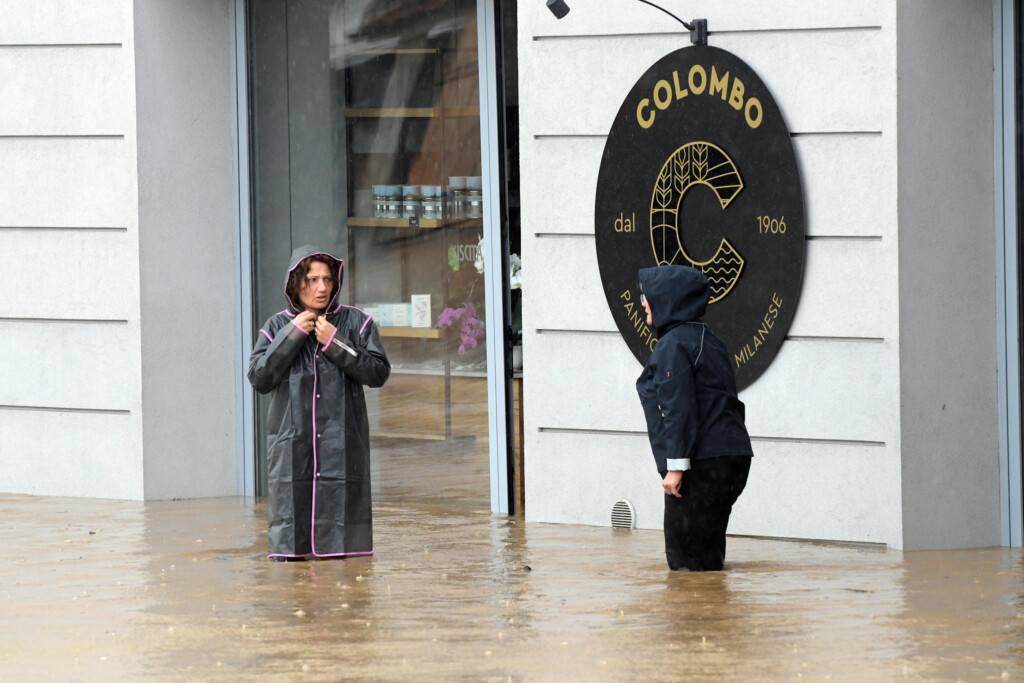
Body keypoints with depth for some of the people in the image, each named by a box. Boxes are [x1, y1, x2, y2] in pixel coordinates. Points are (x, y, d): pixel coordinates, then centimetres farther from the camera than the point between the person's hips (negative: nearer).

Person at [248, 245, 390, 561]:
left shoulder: (355, 322, 7)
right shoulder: (277, 327, 10)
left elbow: (379, 373, -1)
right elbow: (259, 378, -1)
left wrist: (336, 344, -9)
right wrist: (292, 335, -7)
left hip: (341, 440, -1)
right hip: (292, 440, 1)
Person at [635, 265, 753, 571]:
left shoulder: (673, 345, -10)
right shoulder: (708, 340, 19)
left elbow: (677, 408, -18)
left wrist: (676, 465, -19)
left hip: (700, 465, -10)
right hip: (733, 455, 10)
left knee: (685, 557, -7)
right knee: (709, 552, 13)